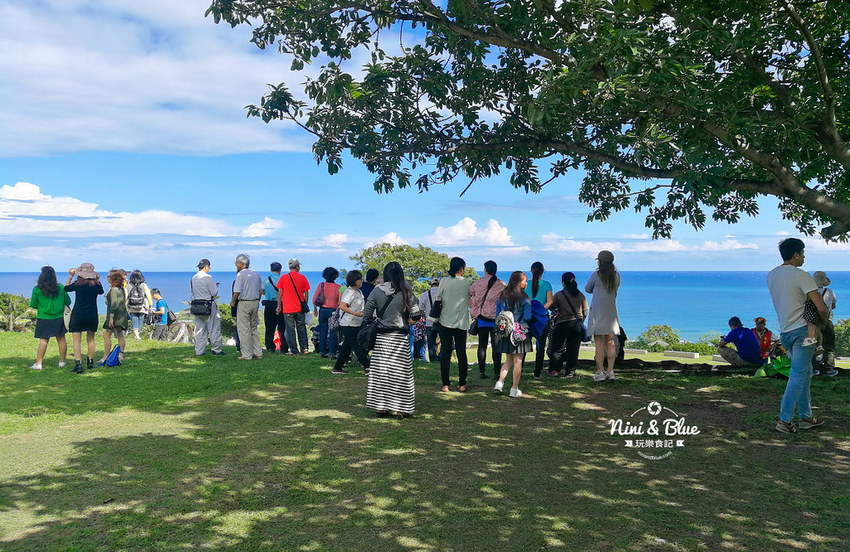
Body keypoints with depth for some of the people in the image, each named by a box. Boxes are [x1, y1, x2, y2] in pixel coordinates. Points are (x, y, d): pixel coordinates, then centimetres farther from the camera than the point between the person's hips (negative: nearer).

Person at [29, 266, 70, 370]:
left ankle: (38, 363, 2)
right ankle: (62, 362, 16)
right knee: (61, 339, 9)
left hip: (44, 319, -1)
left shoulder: (37, 289, -9)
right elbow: (68, 302, 4)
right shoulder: (61, 287, -4)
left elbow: (33, 305, -2)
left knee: (43, 340, 3)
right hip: (59, 318, 1)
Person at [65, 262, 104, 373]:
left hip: (78, 314, -3)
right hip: (92, 315, 3)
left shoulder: (78, 284, -9)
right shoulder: (96, 284, -2)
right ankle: (90, 362, 22)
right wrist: (97, 279, 19)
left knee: (76, 341, -1)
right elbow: (101, 291, 20)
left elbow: (66, 288, 10)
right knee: (91, 340, 15)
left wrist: (70, 276, 20)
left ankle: (78, 364, -11)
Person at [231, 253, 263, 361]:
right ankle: (258, 353, 14)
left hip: (244, 303, -7)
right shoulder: (256, 274, 11)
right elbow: (260, 291, 13)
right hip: (255, 302, 7)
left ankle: (247, 355, 0)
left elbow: (237, 292, -14)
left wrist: (232, 301, 1)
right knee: (254, 328, 15)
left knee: (244, 330, -1)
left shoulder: (241, 274, -10)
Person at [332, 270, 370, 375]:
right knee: (357, 346, -6)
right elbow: (342, 306, -27)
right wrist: (354, 313, -33)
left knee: (347, 346, 13)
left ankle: (337, 368, 20)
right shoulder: (350, 292, -16)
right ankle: (367, 367, -4)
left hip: (356, 324, 10)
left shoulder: (359, 291, 13)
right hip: (348, 325, -10)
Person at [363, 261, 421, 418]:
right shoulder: (406, 291, -6)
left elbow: (366, 314, -3)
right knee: (400, 372, 6)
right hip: (399, 337, -2)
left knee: (380, 371, 9)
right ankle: (401, 409, 10)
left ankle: (380, 407, 15)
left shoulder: (377, 291, -1)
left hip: (381, 337, 2)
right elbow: (415, 314, -8)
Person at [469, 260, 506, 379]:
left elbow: (467, 296, 3)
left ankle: (482, 372, 10)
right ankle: (497, 372, 2)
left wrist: (473, 307, 10)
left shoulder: (478, 283, 1)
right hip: (495, 319, -2)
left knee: (482, 346, 8)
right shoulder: (501, 285, -5)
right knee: (496, 346, 3)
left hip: (481, 318, 2)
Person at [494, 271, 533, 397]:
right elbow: (528, 317, -14)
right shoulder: (524, 298, -10)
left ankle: (500, 382, 1)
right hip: (520, 333, -4)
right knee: (518, 361, 5)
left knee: (508, 360, 17)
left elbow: (497, 315, 7)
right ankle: (515, 389, 9)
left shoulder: (502, 296, 5)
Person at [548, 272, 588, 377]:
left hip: (563, 324, -3)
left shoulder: (558, 295, -6)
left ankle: (554, 370, 10)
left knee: (558, 348, 7)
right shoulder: (580, 295, 4)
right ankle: (571, 372, 11)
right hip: (577, 324, 3)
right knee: (574, 349, 9)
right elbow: (585, 312, 8)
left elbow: (552, 310, -2)